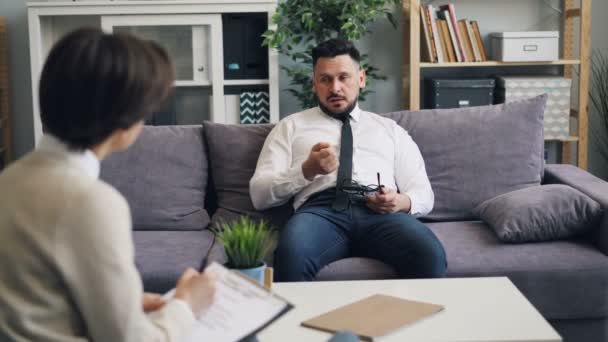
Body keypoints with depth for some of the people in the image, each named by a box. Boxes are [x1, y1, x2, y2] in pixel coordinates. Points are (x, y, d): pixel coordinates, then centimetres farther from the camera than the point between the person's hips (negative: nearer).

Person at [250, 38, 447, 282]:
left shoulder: (390, 129, 27)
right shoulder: (292, 126, 22)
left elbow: (423, 194, 19)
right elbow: (259, 194, 11)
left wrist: (402, 202, -6)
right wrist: (307, 170, -6)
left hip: (380, 212, 1)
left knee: (430, 254, -33)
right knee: (292, 254, -38)